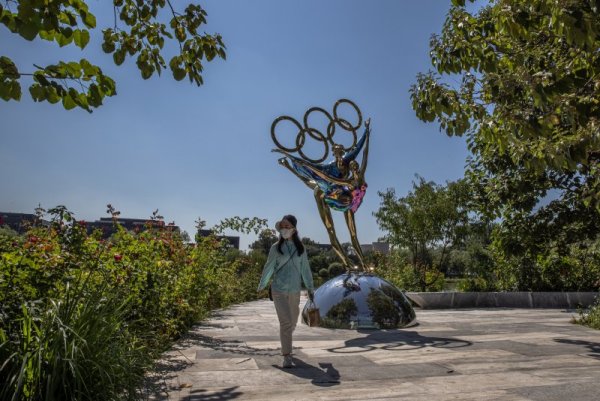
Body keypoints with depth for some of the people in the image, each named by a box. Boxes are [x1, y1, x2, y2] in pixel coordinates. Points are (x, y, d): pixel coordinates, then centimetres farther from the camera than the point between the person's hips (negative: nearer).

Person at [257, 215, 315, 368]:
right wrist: (261, 285, 12)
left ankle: (285, 342, 44)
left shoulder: (300, 248, 3)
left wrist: (310, 288, 7)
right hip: (279, 290, -3)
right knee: (285, 322, -12)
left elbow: (305, 269, 6)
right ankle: (287, 357, -6)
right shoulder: (276, 248, -2)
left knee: (293, 322, 15)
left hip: (295, 291, 3)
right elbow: (268, 268, 6)